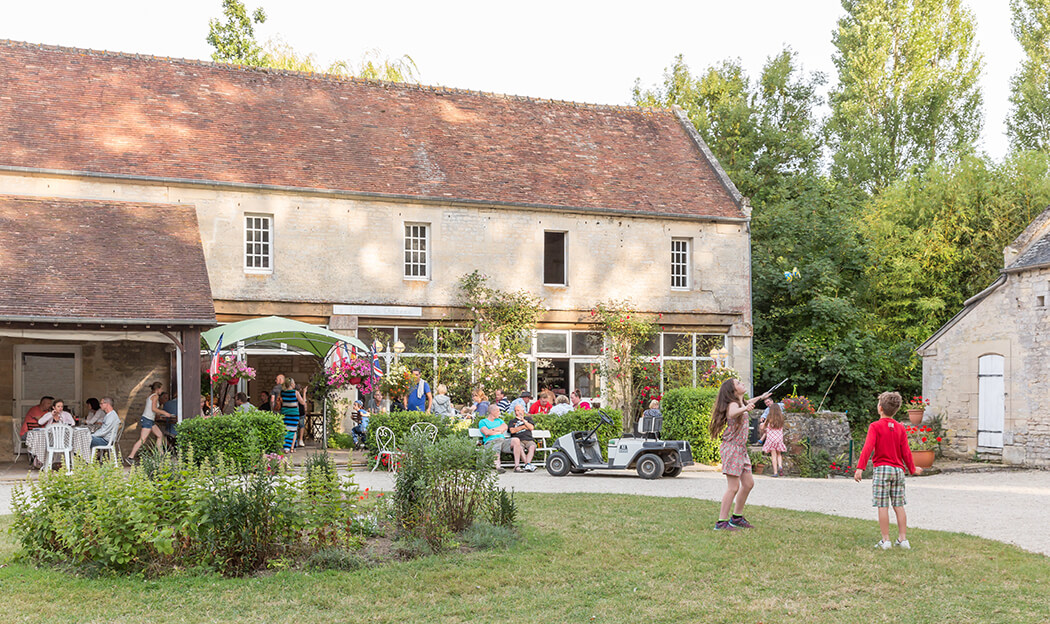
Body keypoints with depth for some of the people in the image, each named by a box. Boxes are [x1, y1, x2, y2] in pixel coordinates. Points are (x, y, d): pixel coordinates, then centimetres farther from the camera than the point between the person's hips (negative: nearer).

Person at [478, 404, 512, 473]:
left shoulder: (499, 420, 33)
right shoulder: (483, 422, 17)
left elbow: (505, 427, 11)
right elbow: (486, 432, -2)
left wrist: (492, 430, 0)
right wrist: (499, 432, 8)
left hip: (503, 440, 4)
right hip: (491, 441, -4)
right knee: (496, 449, -40)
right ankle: (498, 467, -62)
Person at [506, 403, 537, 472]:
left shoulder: (528, 418, 28)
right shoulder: (512, 421, 25)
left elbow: (531, 427, 9)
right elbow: (512, 430, 6)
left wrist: (523, 420, 3)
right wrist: (523, 427, 8)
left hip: (529, 440, 1)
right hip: (519, 441, -1)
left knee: (532, 446, -35)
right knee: (520, 448, -37)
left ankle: (527, 465, -50)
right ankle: (528, 464, -47)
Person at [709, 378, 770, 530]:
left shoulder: (740, 403, 13)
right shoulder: (732, 404, -16)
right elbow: (732, 413, -42)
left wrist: (760, 397, 53)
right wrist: (745, 409, -61)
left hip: (741, 449, 10)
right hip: (732, 448, -10)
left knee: (748, 483, 13)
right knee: (733, 487, -11)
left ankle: (737, 517, 24)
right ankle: (721, 522, -7)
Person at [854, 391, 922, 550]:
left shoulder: (875, 426, -5)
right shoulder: (900, 428, 9)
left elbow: (868, 448, -15)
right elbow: (905, 451, 10)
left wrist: (860, 468, -20)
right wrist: (912, 469, 23)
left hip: (882, 469, -5)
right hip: (899, 469, 5)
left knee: (883, 506, -3)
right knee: (899, 506, 9)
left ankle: (885, 540, -3)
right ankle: (903, 539, 10)